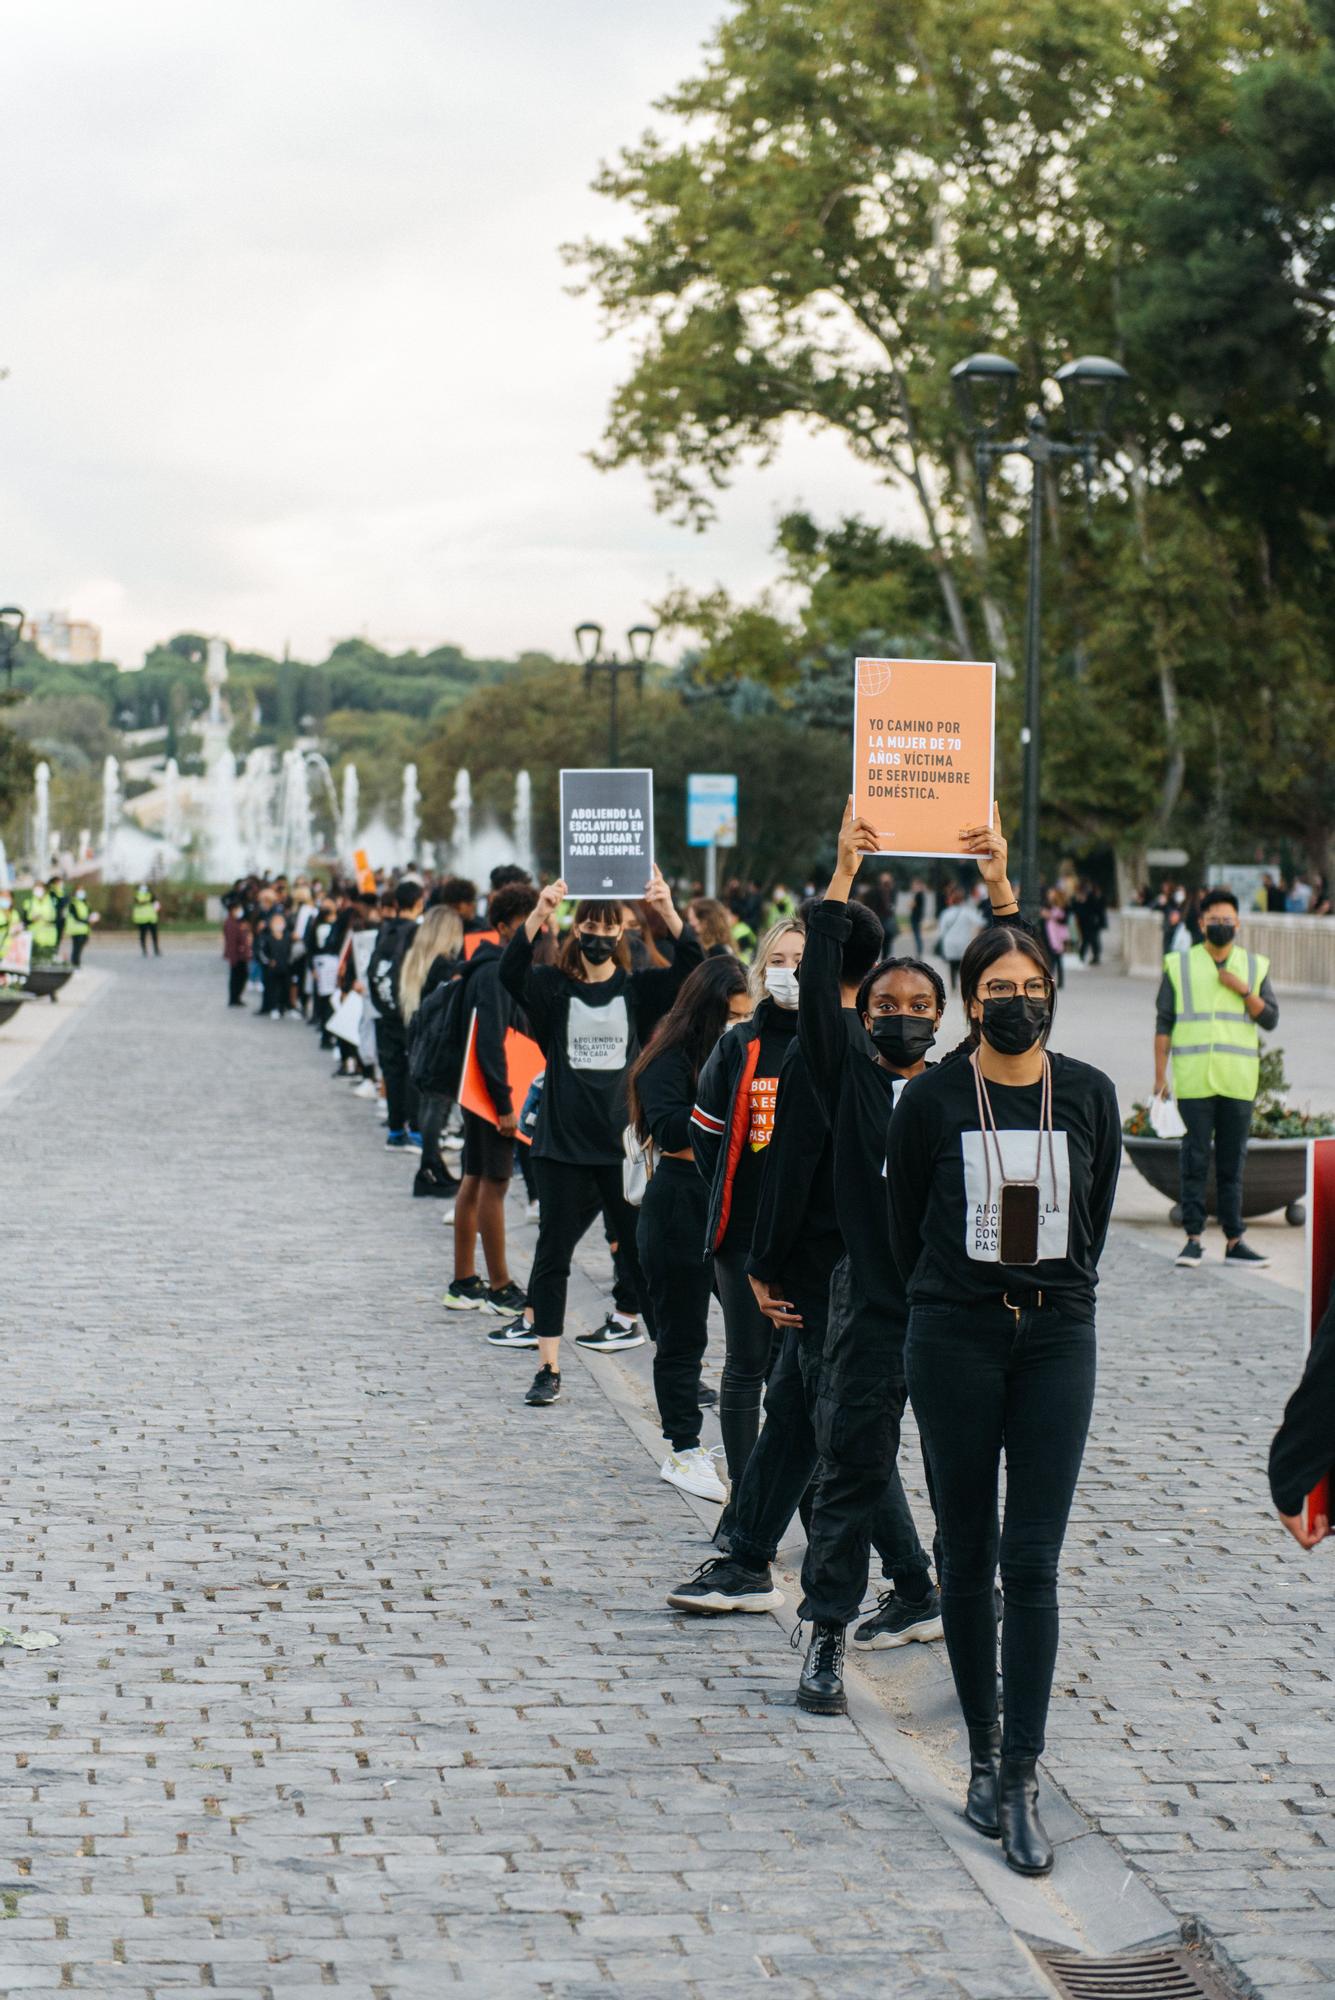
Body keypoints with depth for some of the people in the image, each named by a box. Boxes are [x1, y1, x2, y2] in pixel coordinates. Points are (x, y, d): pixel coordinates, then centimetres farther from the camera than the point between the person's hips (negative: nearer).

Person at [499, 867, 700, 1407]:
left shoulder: (639, 990, 4)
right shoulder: (553, 988, 2)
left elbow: (691, 966, -10)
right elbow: (510, 972, -18)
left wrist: (667, 911, -27)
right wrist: (539, 915, -33)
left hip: (624, 1140, 1)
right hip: (562, 1141, -1)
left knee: (640, 1244, 8)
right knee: (554, 1252, -1)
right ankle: (548, 1368, 2)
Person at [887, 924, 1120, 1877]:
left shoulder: (1089, 1095, 1)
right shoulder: (932, 1100, -4)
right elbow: (907, 1225, 7)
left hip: (1057, 1337, 1)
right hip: (955, 1337, -1)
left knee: (1032, 1564, -5)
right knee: (969, 1556, 6)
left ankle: (1020, 1784, -4)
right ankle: (985, 1753, 19)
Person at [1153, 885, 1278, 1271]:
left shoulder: (1255, 966, 10)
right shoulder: (1179, 965, 5)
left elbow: (1270, 1019, 6)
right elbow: (1163, 1023, 4)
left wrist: (1243, 991, -10)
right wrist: (1160, 1075, -2)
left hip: (1238, 1080, 2)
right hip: (1192, 1079, -2)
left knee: (1232, 1162, 4)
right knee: (1194, 1160, -3)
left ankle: (1234, 1242, 7)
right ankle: (1193, 1239, 0)